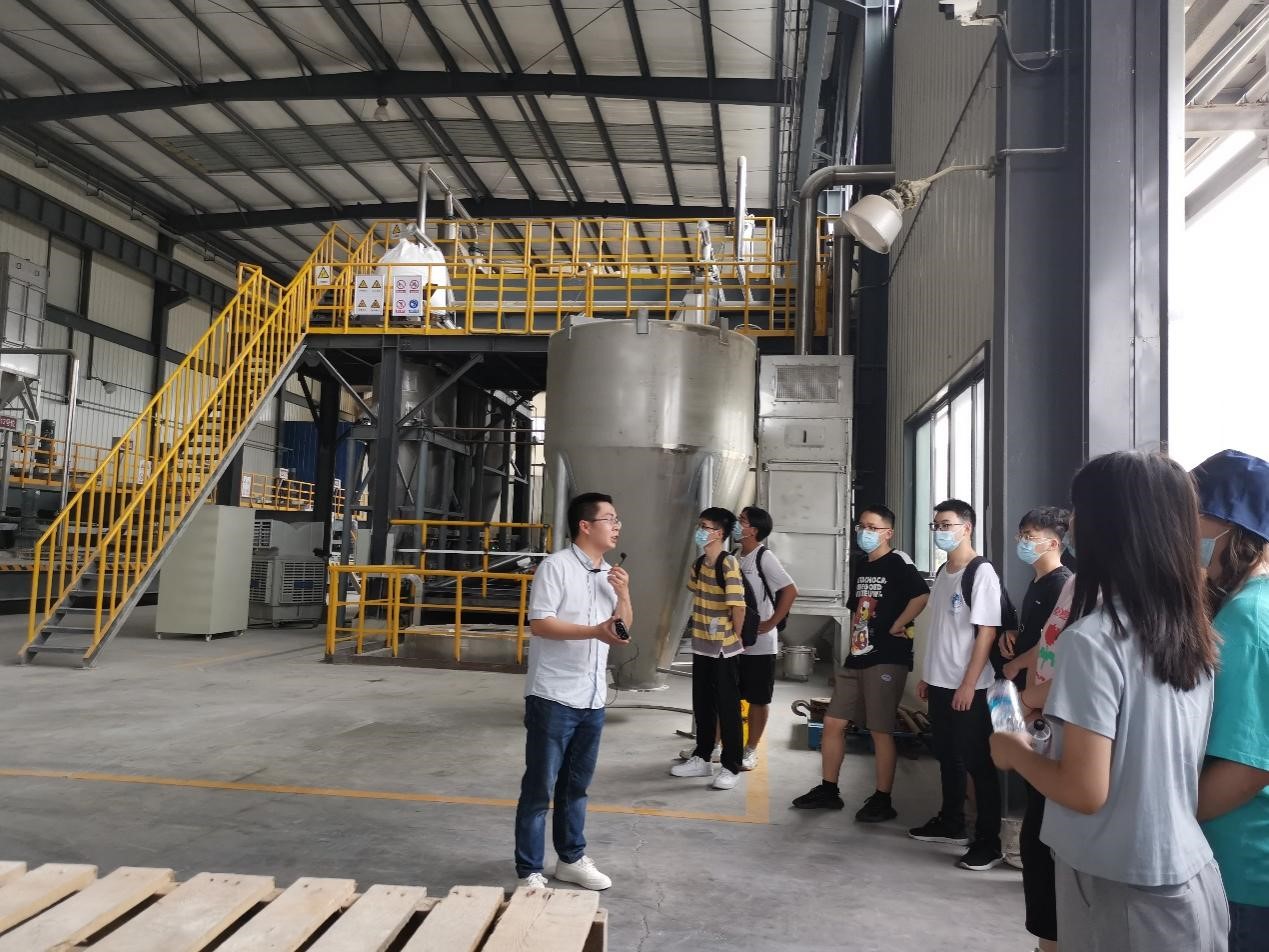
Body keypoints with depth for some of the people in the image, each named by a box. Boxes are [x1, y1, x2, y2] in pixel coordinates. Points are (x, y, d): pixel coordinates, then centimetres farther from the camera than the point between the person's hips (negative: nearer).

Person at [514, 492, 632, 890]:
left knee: (576, 784, 18)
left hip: (592, 698, 7)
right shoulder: (556, 566, -12)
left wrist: (623, 593, -3)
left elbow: (624, 627, 15)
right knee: (539, 788, 2)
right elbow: (539, 623, -18)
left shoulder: (610, 574, 12)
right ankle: (529, 872, 12)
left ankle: (571, 859, 32)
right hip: (553, 697, -7)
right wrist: (594, 631, -25)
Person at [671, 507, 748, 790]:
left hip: (724, 649, -7)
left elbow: (738, 606, -18)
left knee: (727, 708, 2)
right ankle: (702, 758, 28)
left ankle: (731, 767, 11)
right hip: (701, 646, 7)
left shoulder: (729, 563, -18)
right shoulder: (698, 564, 6)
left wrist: (733, 637, -7)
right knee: (702, 706, 15)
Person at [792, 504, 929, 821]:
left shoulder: (898, 565, -10)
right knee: (833, 722, 10)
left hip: (886, 660, -9)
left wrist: (896, 627, -20)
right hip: (857, 658, 9)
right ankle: (828, 790, 21)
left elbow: (922, 596, -27)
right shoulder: (862, 569, 16)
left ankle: (882, 801, 10)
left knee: (881, 731, -1)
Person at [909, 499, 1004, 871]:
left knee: (977, 763, 0)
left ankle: (988, 841, 9)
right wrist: (927, 675, 16)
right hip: (940, 683, 8)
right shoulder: (943, 572, 11)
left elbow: (987, 632, -17)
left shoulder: (982, 573, -14)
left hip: (968, 687, -8)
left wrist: (969, 684, -19)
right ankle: (951, 823, 32)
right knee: (947, 757, 18)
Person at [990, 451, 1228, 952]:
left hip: (1121, 892, -7)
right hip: (1191, 881, 7)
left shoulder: (1094, 639, -21)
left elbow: (1086, 791, -22)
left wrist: (1016, 752, -5)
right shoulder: (1192, 634, 1)